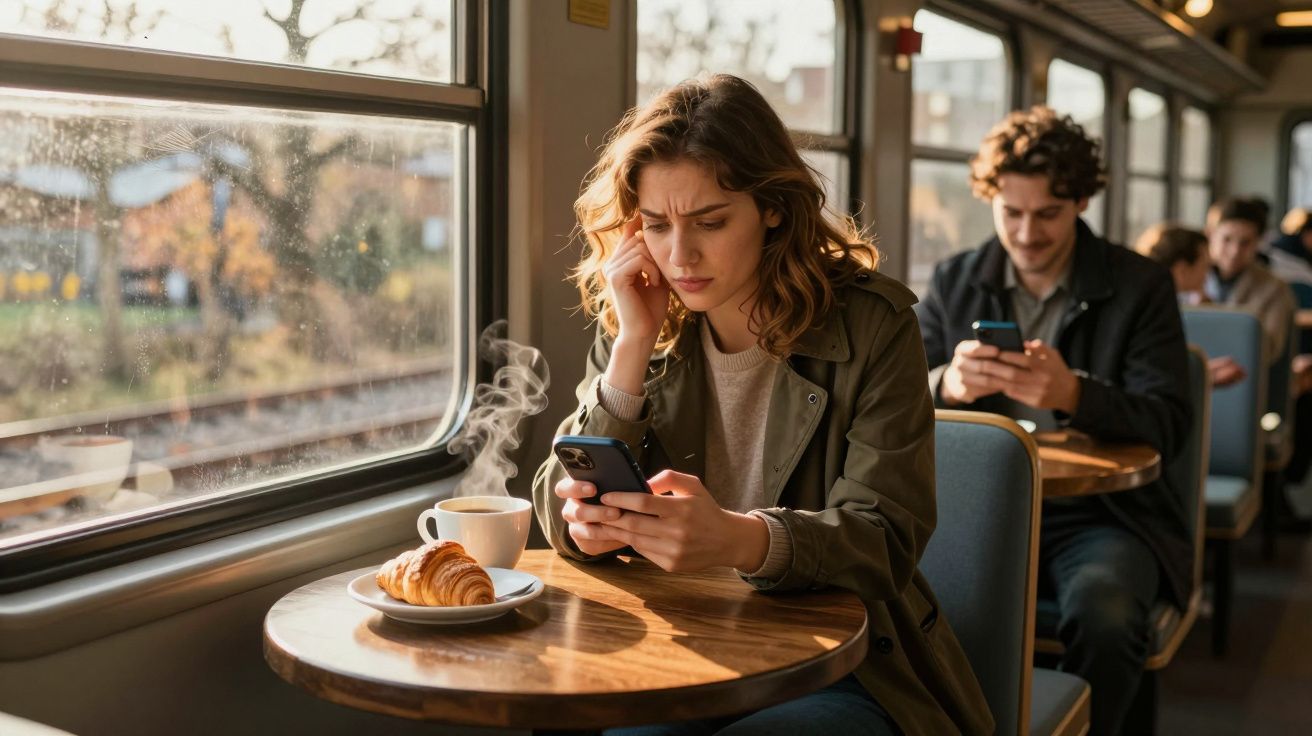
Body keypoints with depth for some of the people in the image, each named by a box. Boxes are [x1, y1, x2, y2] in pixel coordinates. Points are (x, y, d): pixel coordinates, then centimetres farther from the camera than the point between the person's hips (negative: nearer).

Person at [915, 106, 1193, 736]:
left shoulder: (1141, 287, 2)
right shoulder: (954, 281, 9)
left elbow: (1169, 425, -7)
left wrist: (1074, 394, -28)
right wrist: (946, 385, -23)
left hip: (1099, 513, -1)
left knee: (1103, 615, -34)